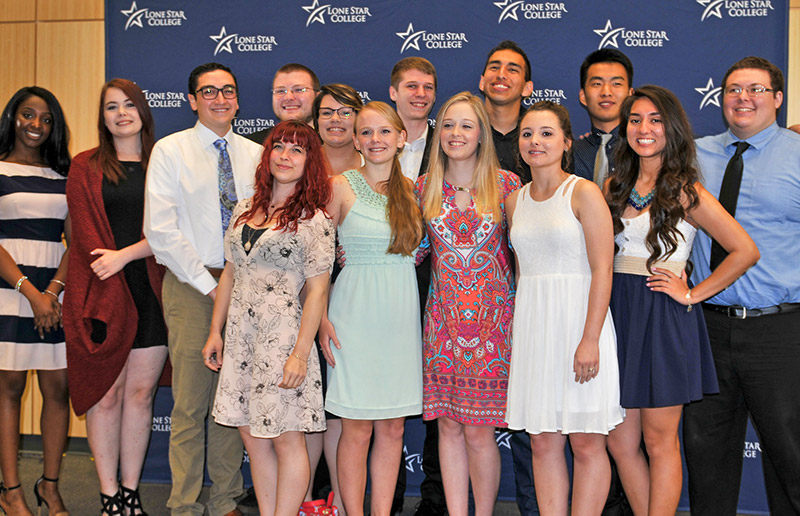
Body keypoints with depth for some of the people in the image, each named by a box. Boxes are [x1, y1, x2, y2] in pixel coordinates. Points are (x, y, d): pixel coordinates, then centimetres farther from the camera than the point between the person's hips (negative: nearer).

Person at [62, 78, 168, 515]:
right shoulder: (85, 168, 9)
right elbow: (85, 234, 0)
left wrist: (124, 255, -12)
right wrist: (112, 294, -11)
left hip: (151, 292, 1)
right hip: (102, 295, -1)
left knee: (141, 393, 4)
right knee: (106, 395, -1)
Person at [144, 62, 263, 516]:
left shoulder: (256, 154, 12)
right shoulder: (171, 150, 2)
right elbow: (160, 229, -6)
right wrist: (209, 284, -10)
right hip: (192, 286, -3)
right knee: (191, 404, -3)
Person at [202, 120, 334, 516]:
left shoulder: (313, 219, -7)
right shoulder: (245, 210, 11)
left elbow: (317, 291, -10)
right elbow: (230, 273, 16)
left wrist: (301, 353, -15)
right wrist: (215, 332, 14)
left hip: (283, 337, -6)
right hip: (240, 336, 6)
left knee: (286, 438, 1)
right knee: (252, 436, 10)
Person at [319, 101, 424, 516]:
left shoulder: (411, 189, 9)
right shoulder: (342, 186, -2)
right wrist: (322, 318, -9)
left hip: (400, 315, 4)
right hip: (355, 313, -3)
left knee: (393, 428, 7)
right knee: (357, 430, 0)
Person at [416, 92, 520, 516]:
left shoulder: (506, 184, 0)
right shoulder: (425, 187, 7)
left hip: (491, 322, -2)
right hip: (442, 322, 3)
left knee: (478, 430, 0)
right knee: (448, 425, 6)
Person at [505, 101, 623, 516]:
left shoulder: (584, 193, -5)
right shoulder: (515, 201, 12)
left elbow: (602, 271, -11)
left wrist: (590, 339, -18)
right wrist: (520, 329, 12)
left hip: (579, 320, -5)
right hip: (531, 324, 5)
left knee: (586, 443, 0)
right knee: (543, 443, 7)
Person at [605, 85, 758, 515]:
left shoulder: (685, 191, -5)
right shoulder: (615, 186, 10)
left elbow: (745, 251, -9)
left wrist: (692, 294, -8)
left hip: (663, 317, -5)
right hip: (618, 313, 6)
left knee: (659, 443, 3)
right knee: (620, 442, 8)